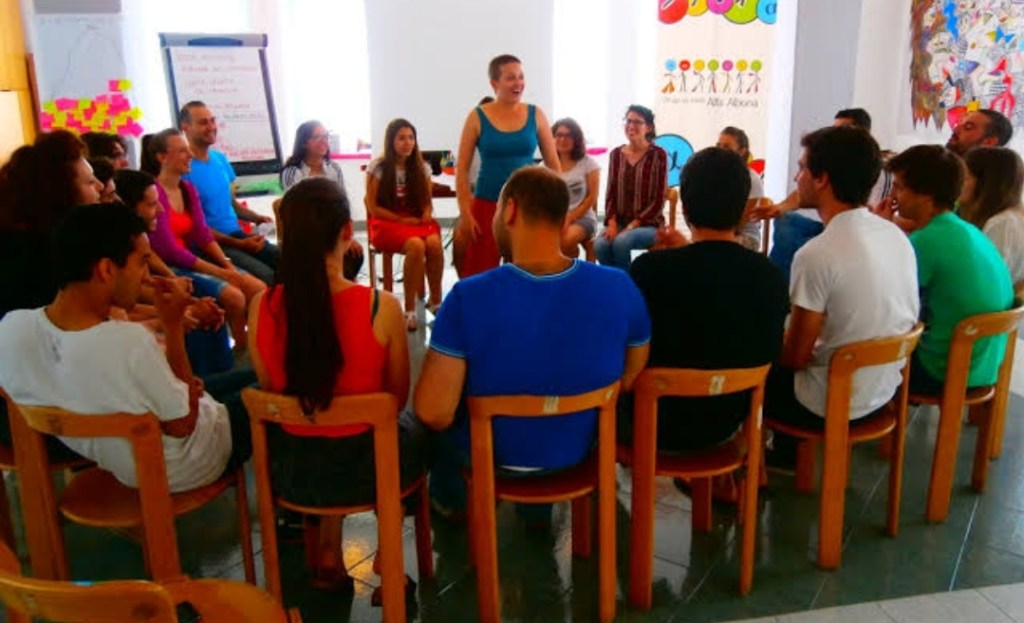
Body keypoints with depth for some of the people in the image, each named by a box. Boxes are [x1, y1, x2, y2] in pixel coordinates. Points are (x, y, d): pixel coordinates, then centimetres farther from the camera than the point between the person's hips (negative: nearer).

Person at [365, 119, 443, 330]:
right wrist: (402, 220, -12)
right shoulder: (377, 167, -2)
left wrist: (427, 213, -10)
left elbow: (427, 201, 15)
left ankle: (435, 300, -12)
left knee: (435, 243, -32)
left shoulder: (422, 168, 9)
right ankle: (409, 309, -26)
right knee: (416, 245, -36)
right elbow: (373, 208, -4)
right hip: (388, 223, -3)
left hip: (417, 221, 4)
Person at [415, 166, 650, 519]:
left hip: (490, 458, -2)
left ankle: (451, 501, 55)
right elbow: (632, 381, -5)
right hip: (578, 452, 3)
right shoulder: (619, 288, -20)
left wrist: (447, 417, -5)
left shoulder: (469, 297, -29)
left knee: (448, 421, 32)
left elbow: (433, 412, -28)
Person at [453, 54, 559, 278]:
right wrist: (465, 213, -8)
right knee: (480, 273, 1)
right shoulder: (478, 117, -3)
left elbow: (553, 164, 6)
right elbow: (461, 168, -2)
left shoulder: (536, 115, 2)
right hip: (487, 206, -2)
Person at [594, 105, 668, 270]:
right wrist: (612, 224, -10)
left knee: (621, 242, -33)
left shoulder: (658, 155, -5)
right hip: (619, 222, 4)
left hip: (648, 224, -3)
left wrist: (631, 226, -15)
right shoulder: (616, 154, 8)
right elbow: (611, 194, 7)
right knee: (600, 244, -27)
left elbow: (659, 201, -8)